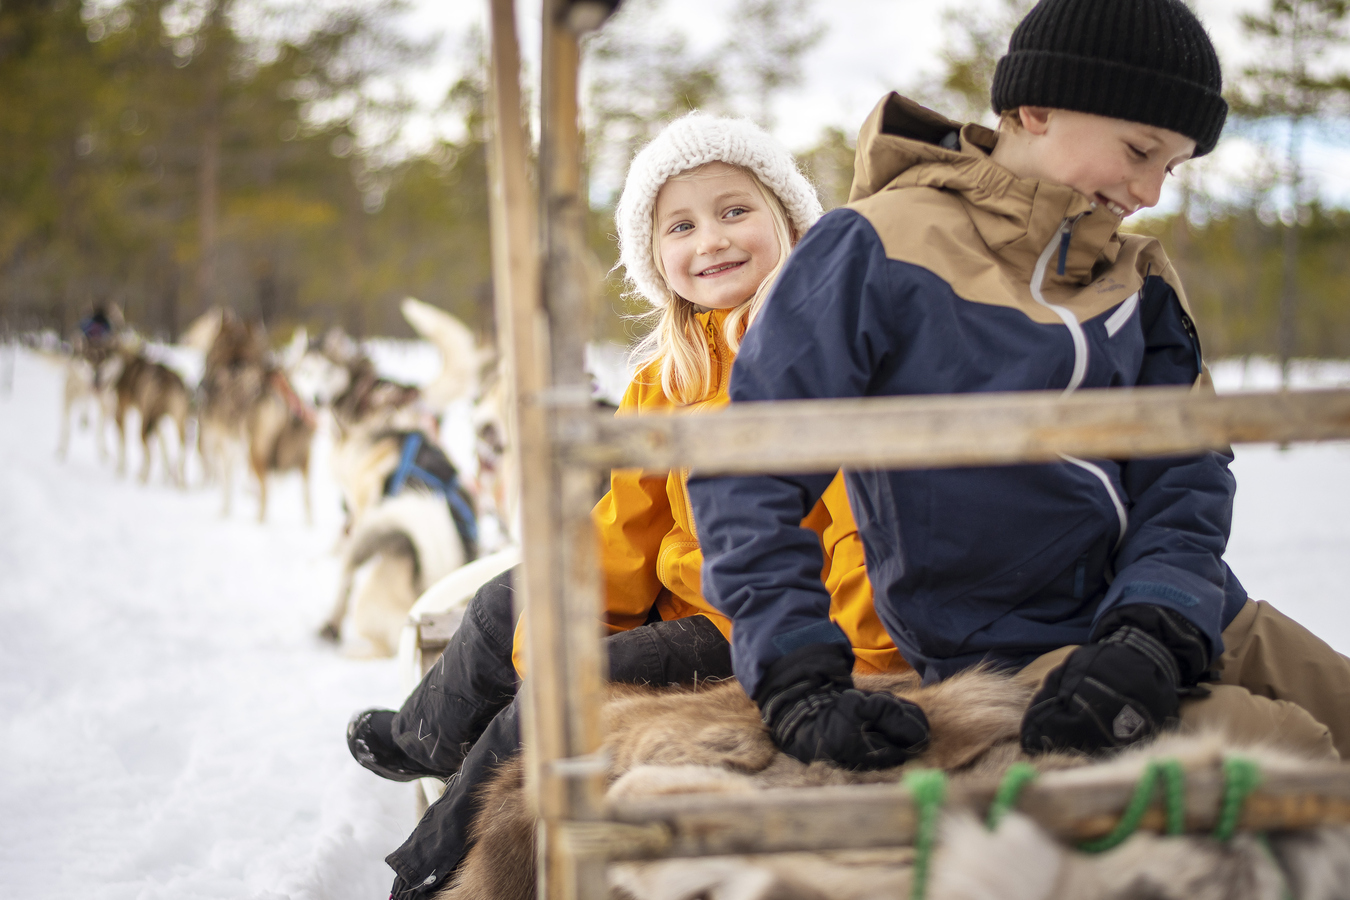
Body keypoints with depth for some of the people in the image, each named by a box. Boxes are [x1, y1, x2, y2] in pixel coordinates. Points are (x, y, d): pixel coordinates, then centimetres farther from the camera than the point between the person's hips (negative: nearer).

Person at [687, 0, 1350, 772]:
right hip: (1015, 650, -7)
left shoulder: (1137, 276, 12)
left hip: (1190, 619, 7)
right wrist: (797, 678, -23)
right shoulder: (873, 251, -8)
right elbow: (748, 469, -11)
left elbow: (1187, 474, 4)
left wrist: (1153, 638, -17)